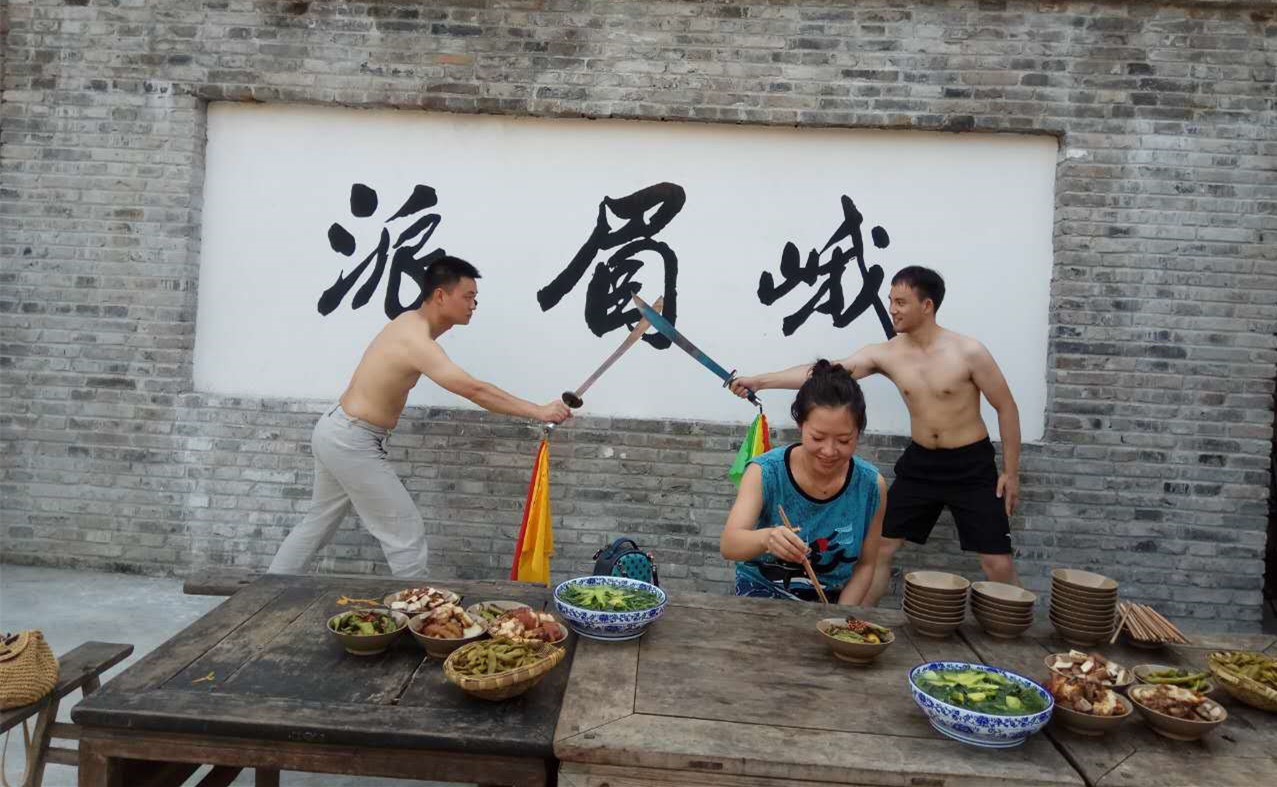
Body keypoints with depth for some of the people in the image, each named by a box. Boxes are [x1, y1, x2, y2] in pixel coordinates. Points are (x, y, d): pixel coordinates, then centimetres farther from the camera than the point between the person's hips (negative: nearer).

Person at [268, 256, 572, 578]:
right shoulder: (417, 342, -26)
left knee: (320, 520, 25)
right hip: (353, 442, -10)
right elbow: (475, 390, -35)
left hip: (335, 430, 10)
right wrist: (540, 411, -34)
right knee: (407, 534, -2)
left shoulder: (410, 320, 3)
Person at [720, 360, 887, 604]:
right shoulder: (766, 472, -15)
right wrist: (765, 538, -47)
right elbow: (728, 545, -26)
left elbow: (865, 565, 1)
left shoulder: (871, 485, -9)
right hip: (763, 591, -3)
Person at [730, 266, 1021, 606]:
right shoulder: (885, 354, -6)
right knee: (879, 546, 5)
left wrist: (1011, 471, -6)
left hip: (972, 465, -3)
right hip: (920, 462, 4)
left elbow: (1006, 407, -6)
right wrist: (758, 381, -15)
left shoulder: (968, 351, -15)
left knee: (998, 564, -2)